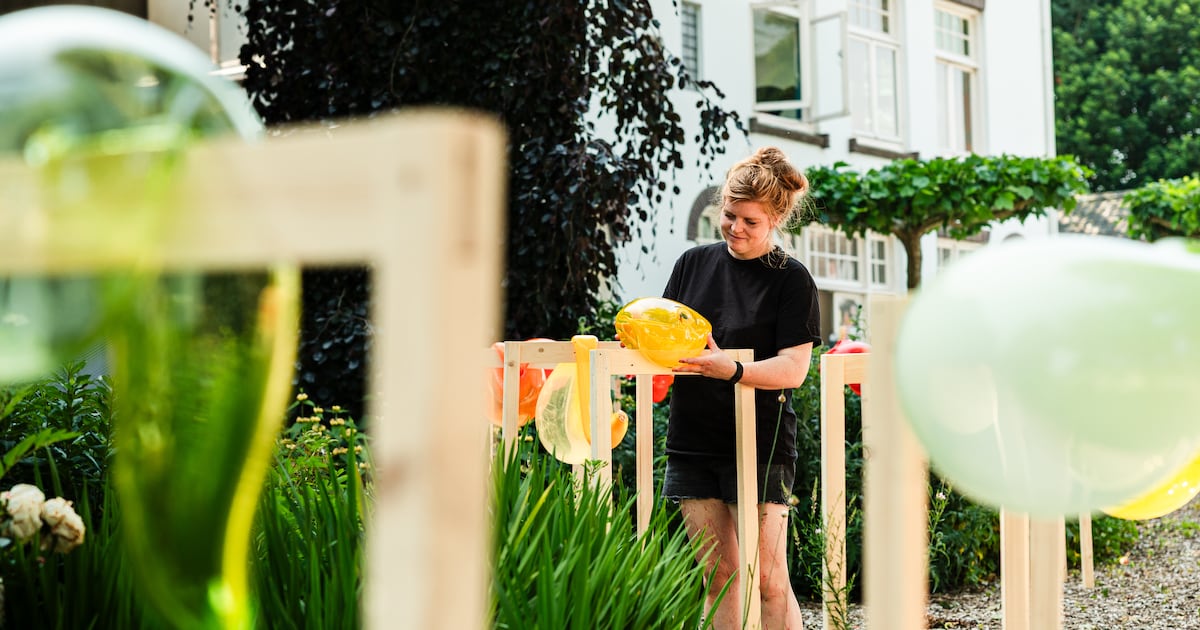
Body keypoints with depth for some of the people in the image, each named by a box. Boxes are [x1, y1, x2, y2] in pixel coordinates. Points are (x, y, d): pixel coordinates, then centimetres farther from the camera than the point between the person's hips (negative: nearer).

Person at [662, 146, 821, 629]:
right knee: (718, 575, 8)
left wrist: (729, 369, -26)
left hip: (761, 445, -4)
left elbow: (793, 368, -11)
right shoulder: (694, 262, 11)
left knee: (768, 579, -5)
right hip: (693, 442, 4)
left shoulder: (791, 280, -3)